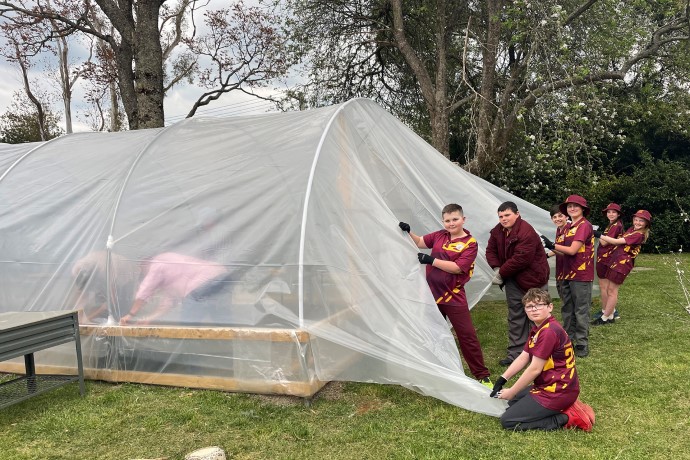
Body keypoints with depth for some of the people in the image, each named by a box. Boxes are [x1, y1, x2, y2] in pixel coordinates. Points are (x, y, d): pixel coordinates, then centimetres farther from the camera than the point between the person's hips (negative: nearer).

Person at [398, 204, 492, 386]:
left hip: (453, 297, -5)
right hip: (432, 294, 6)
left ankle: (482, 375, 10)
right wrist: (408, 232, -3)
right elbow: (420, 242, 16)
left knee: (467, 335, -2)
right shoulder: (439, 236, 5)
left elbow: (457, 268, -21)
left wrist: (431, 260, -22)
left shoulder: (470, 243, -12)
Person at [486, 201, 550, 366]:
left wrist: (501, 273, -20)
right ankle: (515, 352, 16)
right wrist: (496, 269, -13)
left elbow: (520, 259, -29)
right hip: (512, 280, 7)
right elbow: (491, 251, 6)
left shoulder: (526, 232, -25)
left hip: (532, 278, -7)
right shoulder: (497, 231, 0)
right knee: (515, 316, 10)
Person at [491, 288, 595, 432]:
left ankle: (566, 418, -6)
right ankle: (565, 406, 12)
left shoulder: (549, 332, -24)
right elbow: (523, 358, 10)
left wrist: (511, 392, -13)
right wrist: (502, 379, -1)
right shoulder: (538, 329, 10)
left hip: (558, 391, -10)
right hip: (549, 385, 10)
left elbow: (534, 369, -23)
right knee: (513, 402, 25)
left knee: (507, 421, -8)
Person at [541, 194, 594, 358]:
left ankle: (582, 345, 7)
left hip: (581, 276, -8)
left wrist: (551, 245, -11)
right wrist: (551, 251, -4)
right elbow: (566, 251, 11)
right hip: (568, 274, 8)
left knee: (581, 311, -1)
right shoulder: (568, 227, 13)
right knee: (567, 309, 14)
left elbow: (572, 250, -18)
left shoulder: (584, 225, -13)